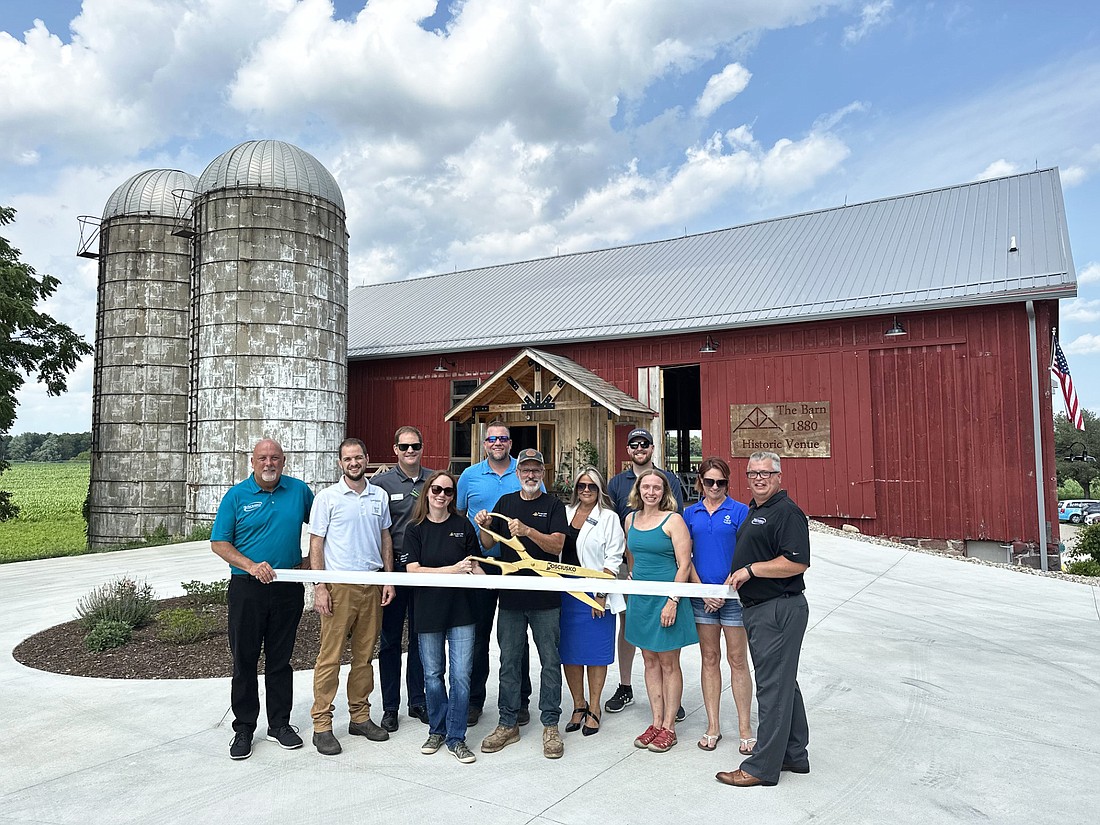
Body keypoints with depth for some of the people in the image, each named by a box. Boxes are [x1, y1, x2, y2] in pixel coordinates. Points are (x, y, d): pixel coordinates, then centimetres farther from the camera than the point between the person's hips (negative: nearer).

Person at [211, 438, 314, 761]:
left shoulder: (300, 491, 4)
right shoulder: (236, 495, -2)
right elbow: (219, 543, -2)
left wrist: (309, 561, 6)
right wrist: (251, 565, -15)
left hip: (288, 588, 2)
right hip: (247, 589, -1)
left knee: (280, 659, 12)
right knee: (244, 660, 5)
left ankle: (280, 724, 24)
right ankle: (243, 728, 19)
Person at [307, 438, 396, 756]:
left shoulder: (380, 496, 9)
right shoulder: (327, 497, -3)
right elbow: (316, 544, -3)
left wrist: (389, 579, 8)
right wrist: (319, 587, -10)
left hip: (372, 585, 4)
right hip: (338, 586, -4)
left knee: (364, 656, 12)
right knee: (330, 658, -2)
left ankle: (360, 717, 24)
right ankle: (322, 725, 9)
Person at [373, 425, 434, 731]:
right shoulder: (381, 482, -3)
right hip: (394, 567, -2)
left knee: (420, 637, 12)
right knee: (391, 639, 6)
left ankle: (417, 701, 25)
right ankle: (390, 706, 18)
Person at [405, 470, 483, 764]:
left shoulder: (463, 526, 3)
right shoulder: (416, 530, 1)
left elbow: (476, 566, 6)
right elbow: (413, 570, -8)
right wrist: (453, 569, -16)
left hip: (461, 610, 0)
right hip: (428, 610, 0)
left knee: (461, 676, -1)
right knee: (433, 675, 12)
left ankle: (456, 737, 14)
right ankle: (437, 731, 31)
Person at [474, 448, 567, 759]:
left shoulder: (553, 504, -1)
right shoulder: (505, 502, 9)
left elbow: (557, 545, -12)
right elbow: (488, 544, 9)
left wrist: (528, 531, -27)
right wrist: (483, 527, -13)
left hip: (545, 598, -3)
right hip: (510, 596, 3)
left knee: (550, 661, 5)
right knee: (509, 662, 10)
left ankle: (550, 725, 17)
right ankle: (508, 724, 22)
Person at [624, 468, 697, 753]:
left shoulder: (673, 520, -9)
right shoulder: (631, 519, 8)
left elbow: (684, 564, -13)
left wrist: (672, 601, -18)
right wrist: (635, 583, 15)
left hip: (666, 597, -6)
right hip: (640, 597, 6)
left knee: (669, 662, 4)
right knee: (650, 660, 13)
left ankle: (669, 727, 15)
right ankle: (656, 722, 23)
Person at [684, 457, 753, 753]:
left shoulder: (739, 511, -3)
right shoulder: (691, 514, 6)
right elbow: (686, 556, 5)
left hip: (733, 594, -3)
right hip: (702, 595, 3)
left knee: (737, 660, 3)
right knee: (709, 659, 11)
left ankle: (745, 728, 15)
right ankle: (713, 726, 20)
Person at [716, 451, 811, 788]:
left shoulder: (786, 512, -15)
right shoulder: (754, 511, 16)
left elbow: (797, 562, -25)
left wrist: (751, 569, -18)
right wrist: (737, 576, 10)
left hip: (779, 609, -11)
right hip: (757, 608, 11)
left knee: (773, 687, -3)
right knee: (784, 683, 18)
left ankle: (762, 767, 5)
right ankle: (794, 755, 31)